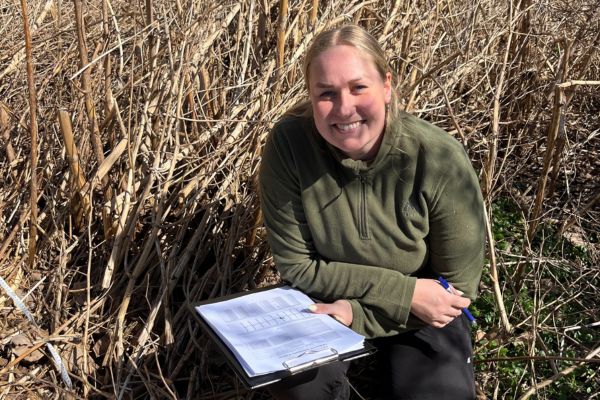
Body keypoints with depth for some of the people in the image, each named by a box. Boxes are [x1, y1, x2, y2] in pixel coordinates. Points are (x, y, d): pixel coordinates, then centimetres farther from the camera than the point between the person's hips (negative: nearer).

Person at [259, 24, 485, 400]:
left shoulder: (439, 159, -26)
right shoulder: (289, 144, -24)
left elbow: (458, 287, -16)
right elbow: (297, 266, -16)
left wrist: (357, 313, -26)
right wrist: (403, 292, -24)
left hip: (422, 310, 0)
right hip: (328, 298, 0)